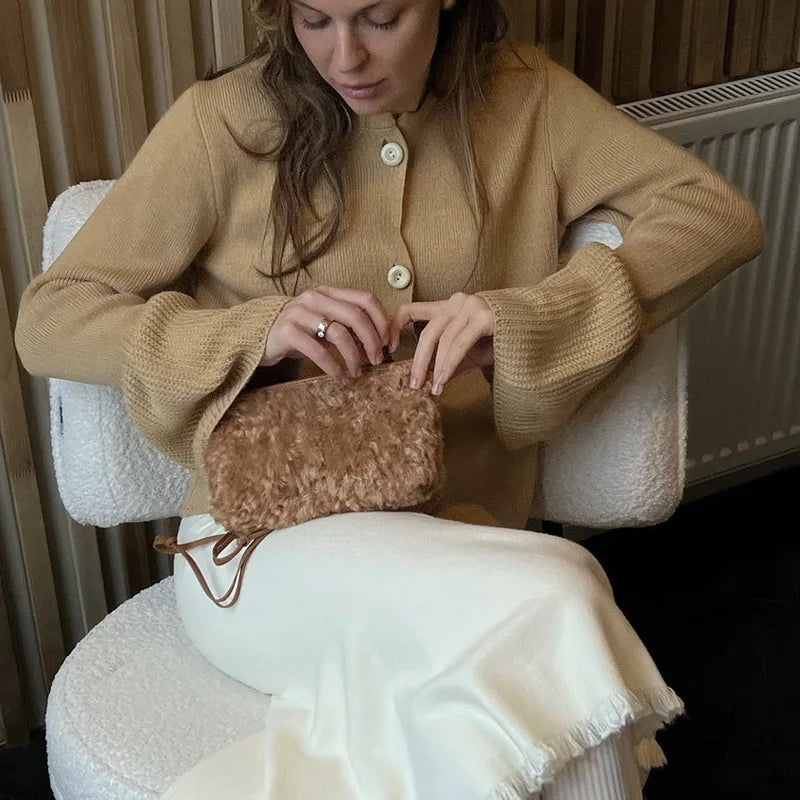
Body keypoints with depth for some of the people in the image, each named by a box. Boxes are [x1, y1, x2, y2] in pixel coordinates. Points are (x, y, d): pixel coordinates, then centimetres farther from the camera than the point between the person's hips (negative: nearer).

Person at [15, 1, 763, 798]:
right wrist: (253, 334, -16)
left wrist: (530, 316, -17)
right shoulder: (221, 122, 0)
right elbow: (45, 322, 1)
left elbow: (725, 216, 0)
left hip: (450, 543, 2)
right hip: (259, 547, -2)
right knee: (556, 593, -30)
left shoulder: (525, 97, 7)